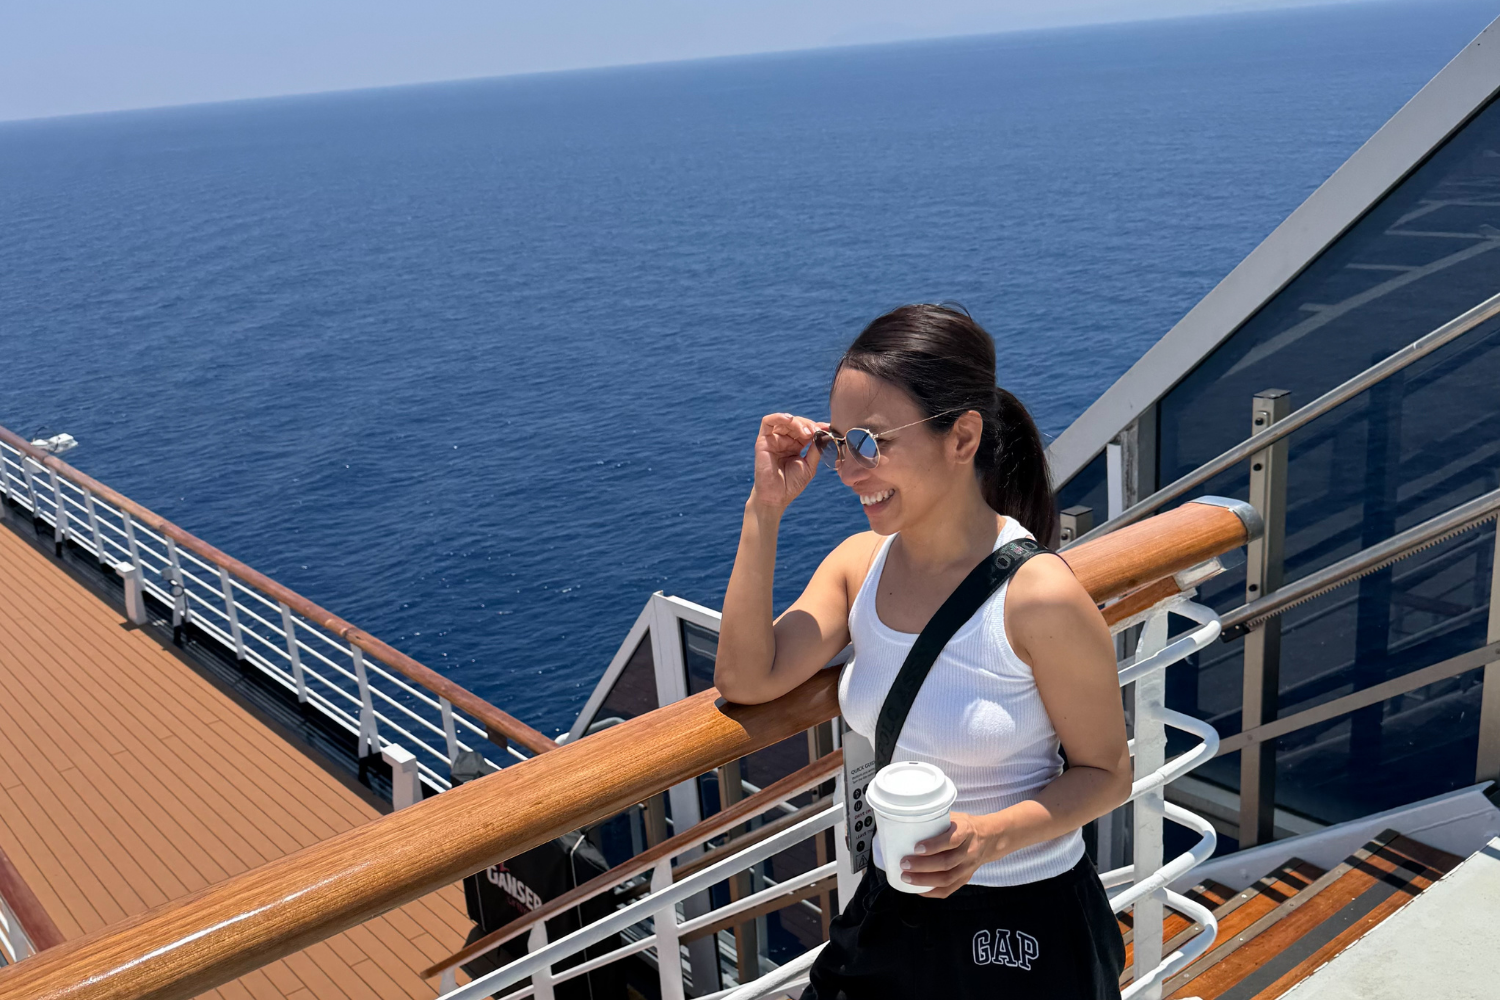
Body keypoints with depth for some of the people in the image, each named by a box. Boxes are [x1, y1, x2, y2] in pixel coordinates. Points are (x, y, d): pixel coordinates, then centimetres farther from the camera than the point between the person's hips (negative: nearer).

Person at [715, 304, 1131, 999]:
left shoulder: (1039, 596, -22)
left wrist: (992, 835, -28)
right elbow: (745, 679, -13)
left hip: (1026, 924, -4)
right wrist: (764, 509, -16)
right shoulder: (859, 563, -5)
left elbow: (1107, 773, -12)